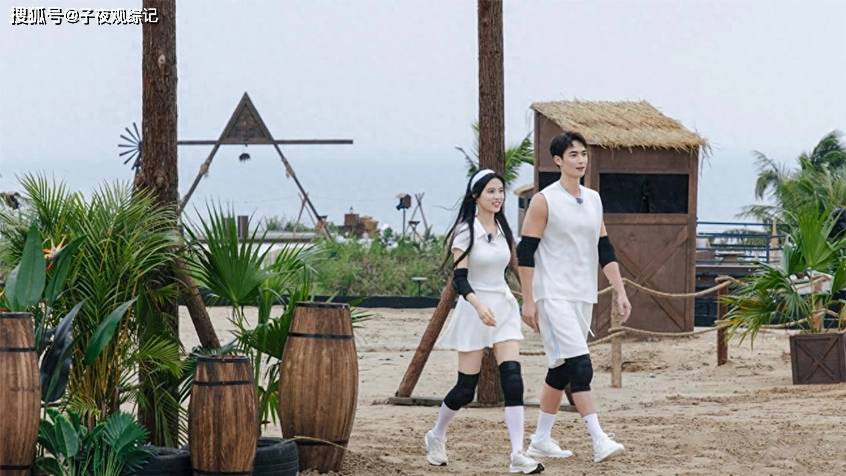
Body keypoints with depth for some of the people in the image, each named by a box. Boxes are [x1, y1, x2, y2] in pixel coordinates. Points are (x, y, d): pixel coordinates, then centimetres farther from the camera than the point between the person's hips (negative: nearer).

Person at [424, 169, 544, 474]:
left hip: (503, 308, 5)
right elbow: (459, 278, -18)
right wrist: (479, 305, -34)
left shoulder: (503, 230, 10)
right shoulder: (465, 232, -9)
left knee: (512, 378, -11)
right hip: (474, 309, -5)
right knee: (467, 386, -1)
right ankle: (436, 437, 27)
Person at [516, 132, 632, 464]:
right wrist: (528, 301, -13)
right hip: (553, 296, -7)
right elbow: (526, 252, -9)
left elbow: (605, 250, 16)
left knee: (561, 370, 11)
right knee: (580, 366, -16)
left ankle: (541, 440, 20)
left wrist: (620, 292, 8)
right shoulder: (544, 201, -9)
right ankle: (599, 441, -21)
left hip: (583, 297, 7)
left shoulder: (593, 200, 12)